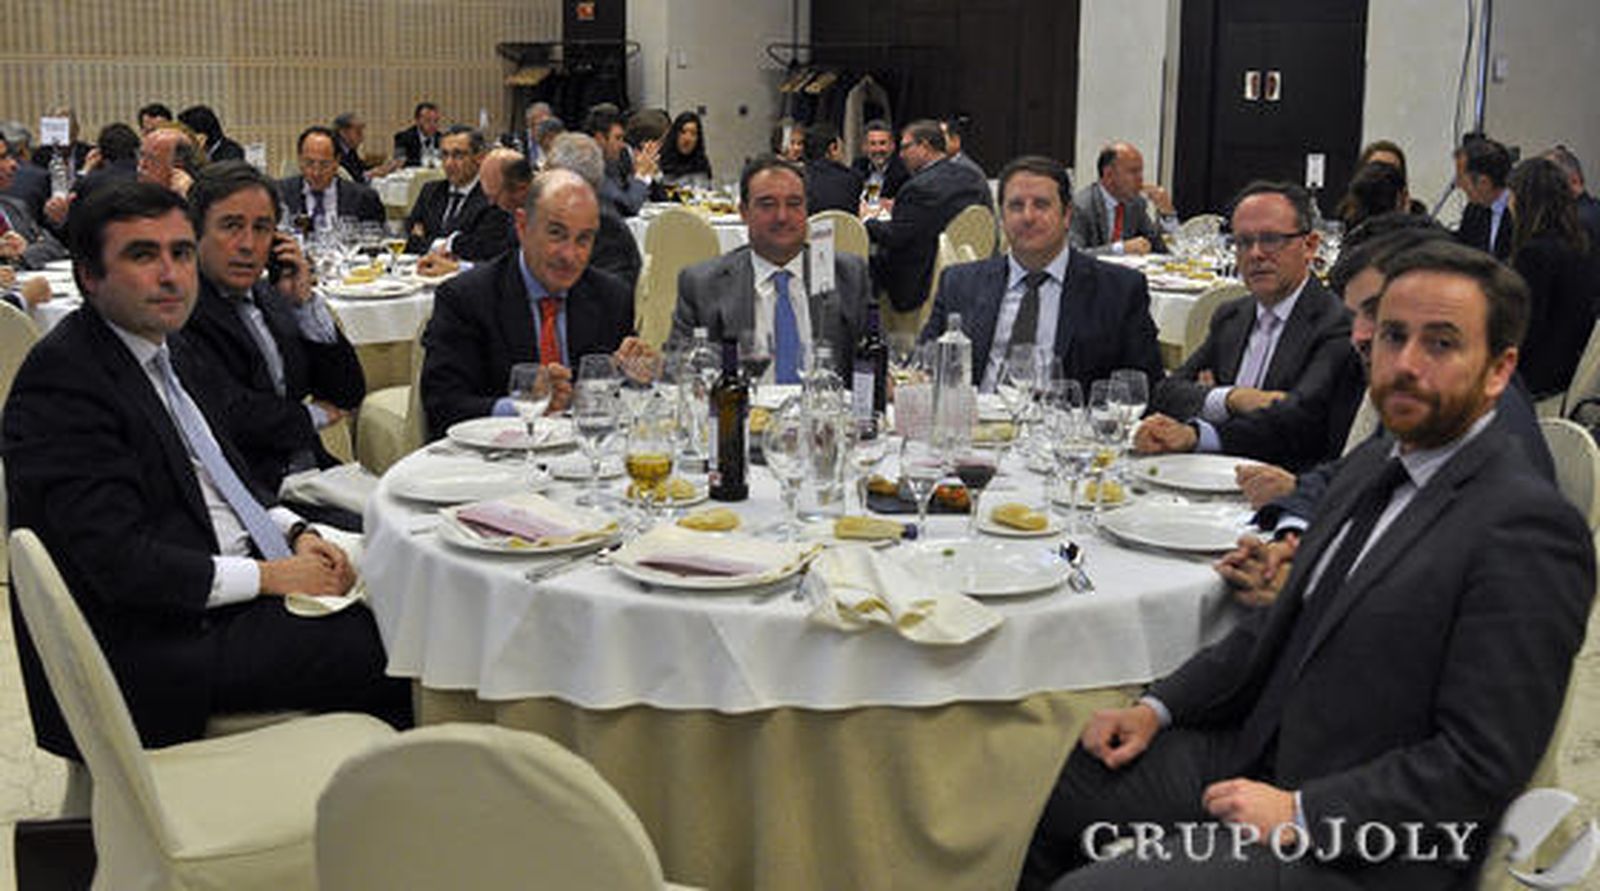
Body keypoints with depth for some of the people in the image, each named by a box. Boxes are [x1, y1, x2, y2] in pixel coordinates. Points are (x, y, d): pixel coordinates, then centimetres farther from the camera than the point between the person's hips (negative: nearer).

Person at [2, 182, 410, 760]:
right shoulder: (62, 377, -18)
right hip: (155, 643, -9)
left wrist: (295, 533, 2)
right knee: (381, 651, -16)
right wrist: (267, 576, -18)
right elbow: (121, 564, -23)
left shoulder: (170, 350, 11)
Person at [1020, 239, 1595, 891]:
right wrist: (1159, 707, 5)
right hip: (1258, 752, 8)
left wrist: (1299, 813, -20)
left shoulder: (1529, 530, -18)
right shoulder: (1372, 466, 10)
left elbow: (1482, 765, -21)